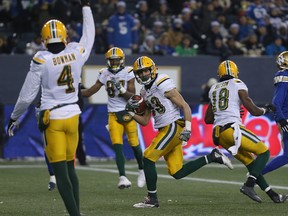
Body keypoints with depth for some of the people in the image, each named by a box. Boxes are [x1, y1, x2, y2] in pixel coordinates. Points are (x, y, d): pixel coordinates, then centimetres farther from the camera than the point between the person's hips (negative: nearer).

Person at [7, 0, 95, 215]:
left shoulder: (41, 61, -13)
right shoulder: (77, 53, -4)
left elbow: (27, 95, -7)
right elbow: (89, 36, 19)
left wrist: (14, 117, 9)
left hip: (52, 118, -4)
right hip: (73, 115, 4)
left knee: (60, 172, -3)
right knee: (70, 168, 16)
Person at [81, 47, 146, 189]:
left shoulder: (128, 73, -5)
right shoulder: (104, 74, 3)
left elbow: (132, 97, -8)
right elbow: (90, 92, 7)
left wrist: (122, 90, -24)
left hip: (128, 112, -2)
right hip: (114, 115, 2)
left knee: (134, 144, 4)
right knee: (117, 146, -10)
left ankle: (141, 170, 28)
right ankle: (122, 177, -13)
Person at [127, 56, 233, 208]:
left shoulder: (163, 84, -11)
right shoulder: (145, 92, 15)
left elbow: (184, 106, -13)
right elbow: (145, 121, 18)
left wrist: (187, 128, -22)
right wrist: (131, 112, 3)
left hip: (173, 127, -9)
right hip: (164, 130, 9)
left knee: (148, 159, -10)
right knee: (177, 173, 5)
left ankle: (152, 199, -1)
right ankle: (212, 157, 16)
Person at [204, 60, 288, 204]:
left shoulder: (214, 89, 20)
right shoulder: (238, 85, 2)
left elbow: (207, 119, 22)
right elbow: (254, 111, -1)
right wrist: (266, 110, 19)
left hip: (218, 134, 7)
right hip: (232, 128, -7)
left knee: (250, 161, 14)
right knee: (264, 152, 2)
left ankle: (272, 194, 11)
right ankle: (249, 185, -17)